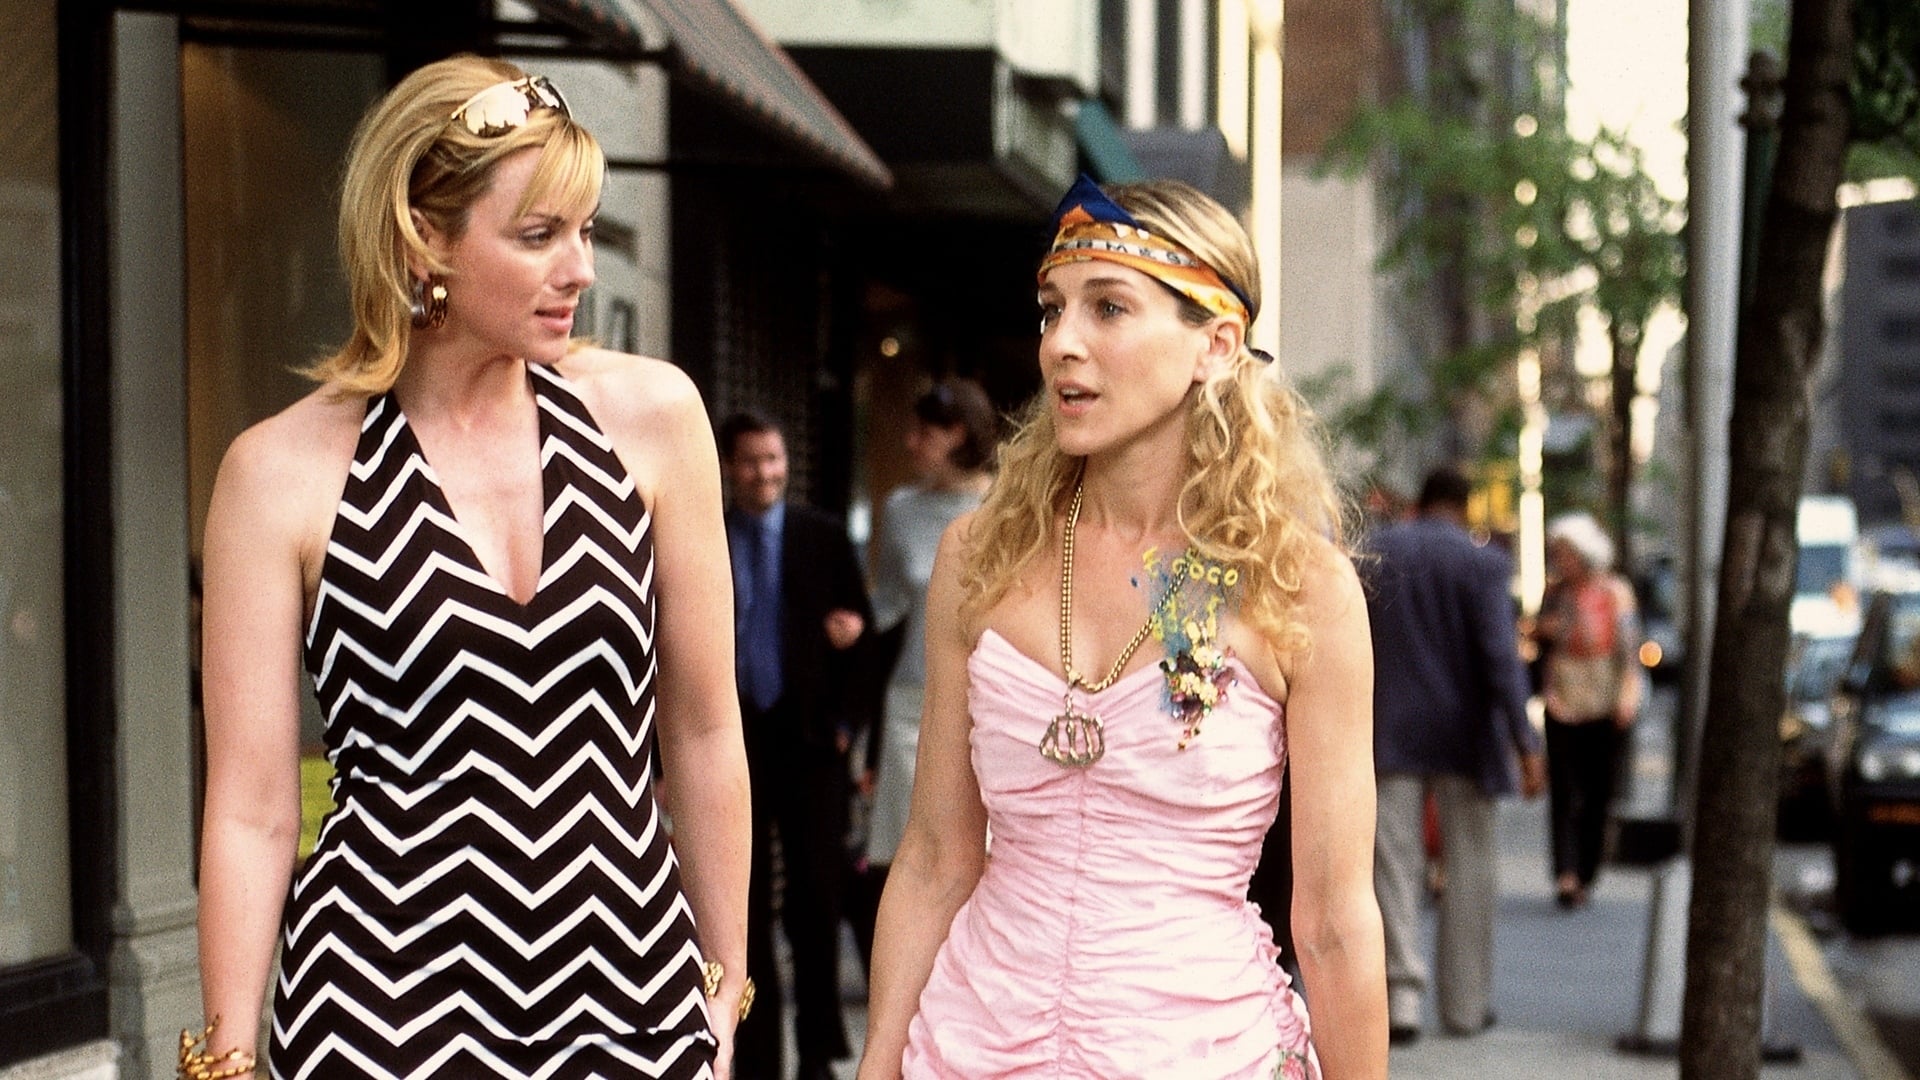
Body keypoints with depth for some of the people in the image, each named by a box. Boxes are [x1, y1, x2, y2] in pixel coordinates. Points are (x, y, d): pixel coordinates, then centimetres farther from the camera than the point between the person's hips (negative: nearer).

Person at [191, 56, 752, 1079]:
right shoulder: (282, 473, -5)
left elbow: (703, 733, 6)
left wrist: (724, 991, 8)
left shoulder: (647, 413, 1)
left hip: (633, 996, 2)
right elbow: (251, 809, -3)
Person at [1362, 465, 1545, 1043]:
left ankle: (1402, 991, -13)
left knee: (1394, 864, 1)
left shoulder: (1371, 554, 2)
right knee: (1467, 867, 9)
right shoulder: (1482, 563, -8)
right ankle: (1464, 1004, 13)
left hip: (1390, 735, 2)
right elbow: (1500, 656, -15)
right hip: (1464, 736, -2)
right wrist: (1524, 742, -15)